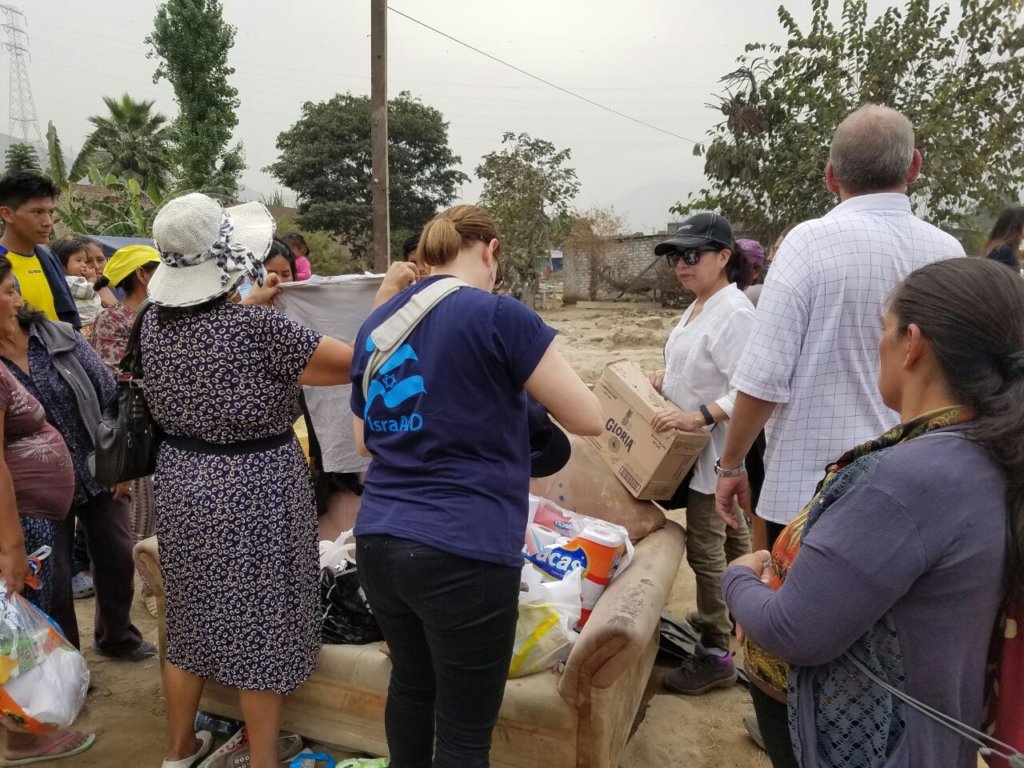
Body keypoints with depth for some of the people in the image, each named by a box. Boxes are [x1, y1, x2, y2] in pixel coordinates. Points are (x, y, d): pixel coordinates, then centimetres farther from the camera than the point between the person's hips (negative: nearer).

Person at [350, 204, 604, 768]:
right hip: (463, 551, -7)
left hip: (378, 541, 7)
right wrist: (524, 384, 11)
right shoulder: (497, 316, -10)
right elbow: (588, 419, -5)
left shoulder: (374, 325, 10)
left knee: (410, 684, 26)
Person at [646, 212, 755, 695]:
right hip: (695, 448, 10)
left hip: (716, 451, -10)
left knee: (705, 547, -4)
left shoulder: (734, 312, -21)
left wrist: (700, 416, -36)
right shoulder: (698, 307, 10)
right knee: (730, 537, 23)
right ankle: (731, 612, 41)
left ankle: (715, 653, 8)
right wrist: (660, 381, 9)